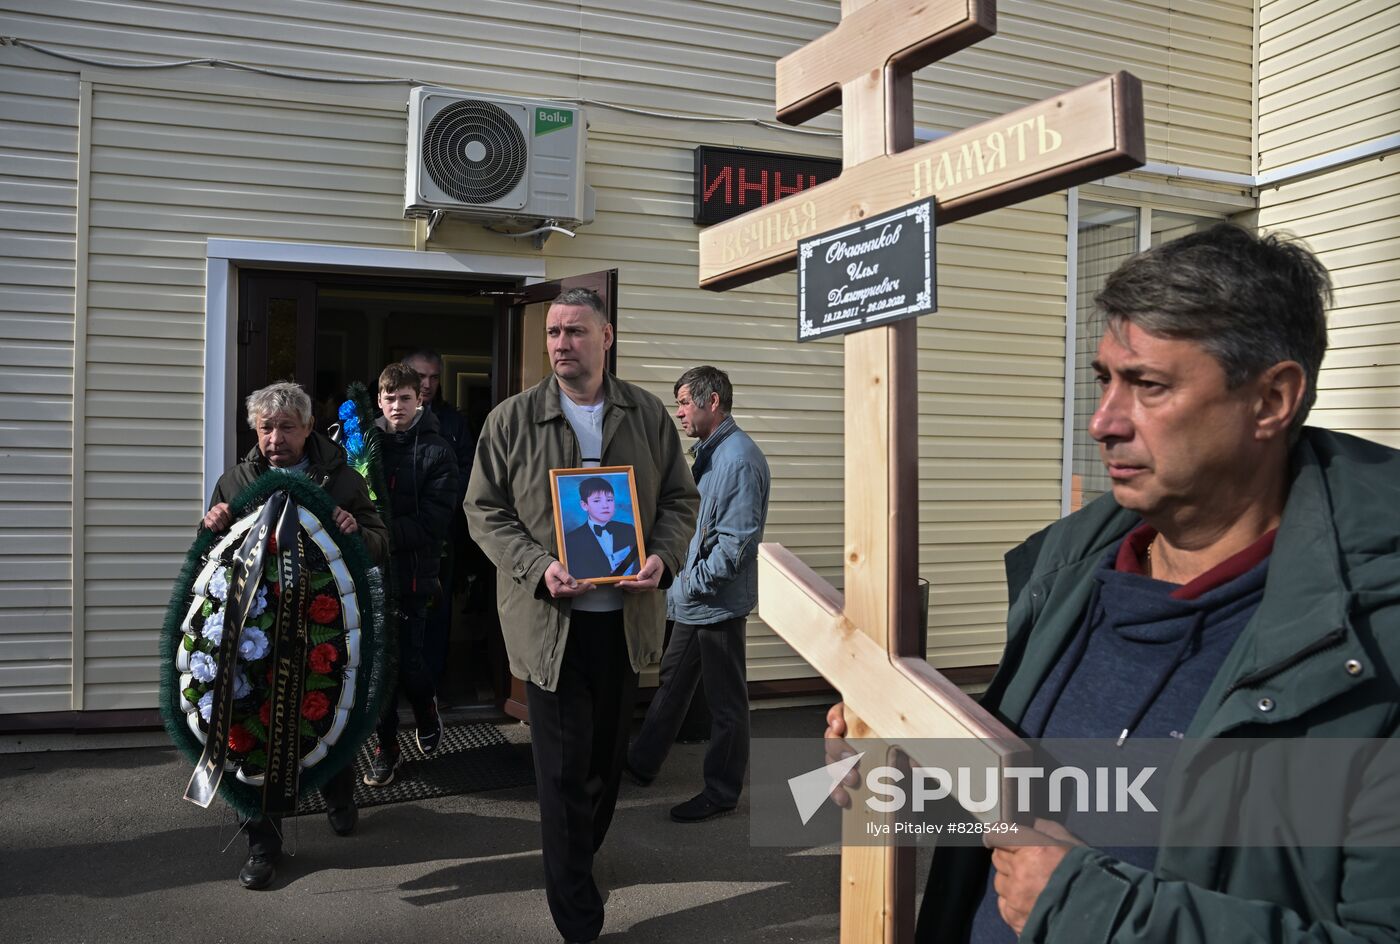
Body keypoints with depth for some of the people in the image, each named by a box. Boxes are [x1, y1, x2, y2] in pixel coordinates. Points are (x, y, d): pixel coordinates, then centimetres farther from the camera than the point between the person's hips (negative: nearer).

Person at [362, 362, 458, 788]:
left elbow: (432, 523, -10)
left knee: (408, 660, -2)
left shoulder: (436, 452, -2)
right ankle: (387, 746, 24)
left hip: (411, 572, -3)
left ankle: (426, 711, 31)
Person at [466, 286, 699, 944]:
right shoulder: (511, 420, -2)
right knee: (564, 769, 1)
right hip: (551, 619, -3)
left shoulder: (648, 415, 5)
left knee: (608, 755, 17)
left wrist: (661, 556, -11)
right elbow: (484, 508, -1)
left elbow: (680, 499, 8)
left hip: (627, 615, 3)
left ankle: (580, 858, 41)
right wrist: (537, 567, -16)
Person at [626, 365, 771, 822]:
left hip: (718, 602, -10)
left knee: (726, 699, 5)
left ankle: (722, 792, 18)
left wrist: (696, 582, -17)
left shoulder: (740, 458, -20)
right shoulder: (706, 452, 11)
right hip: (692, 600, 10)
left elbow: (736, 540, -24)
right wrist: (681, 583, 10)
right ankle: (642, 763, 35)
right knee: (672, 682, 21)